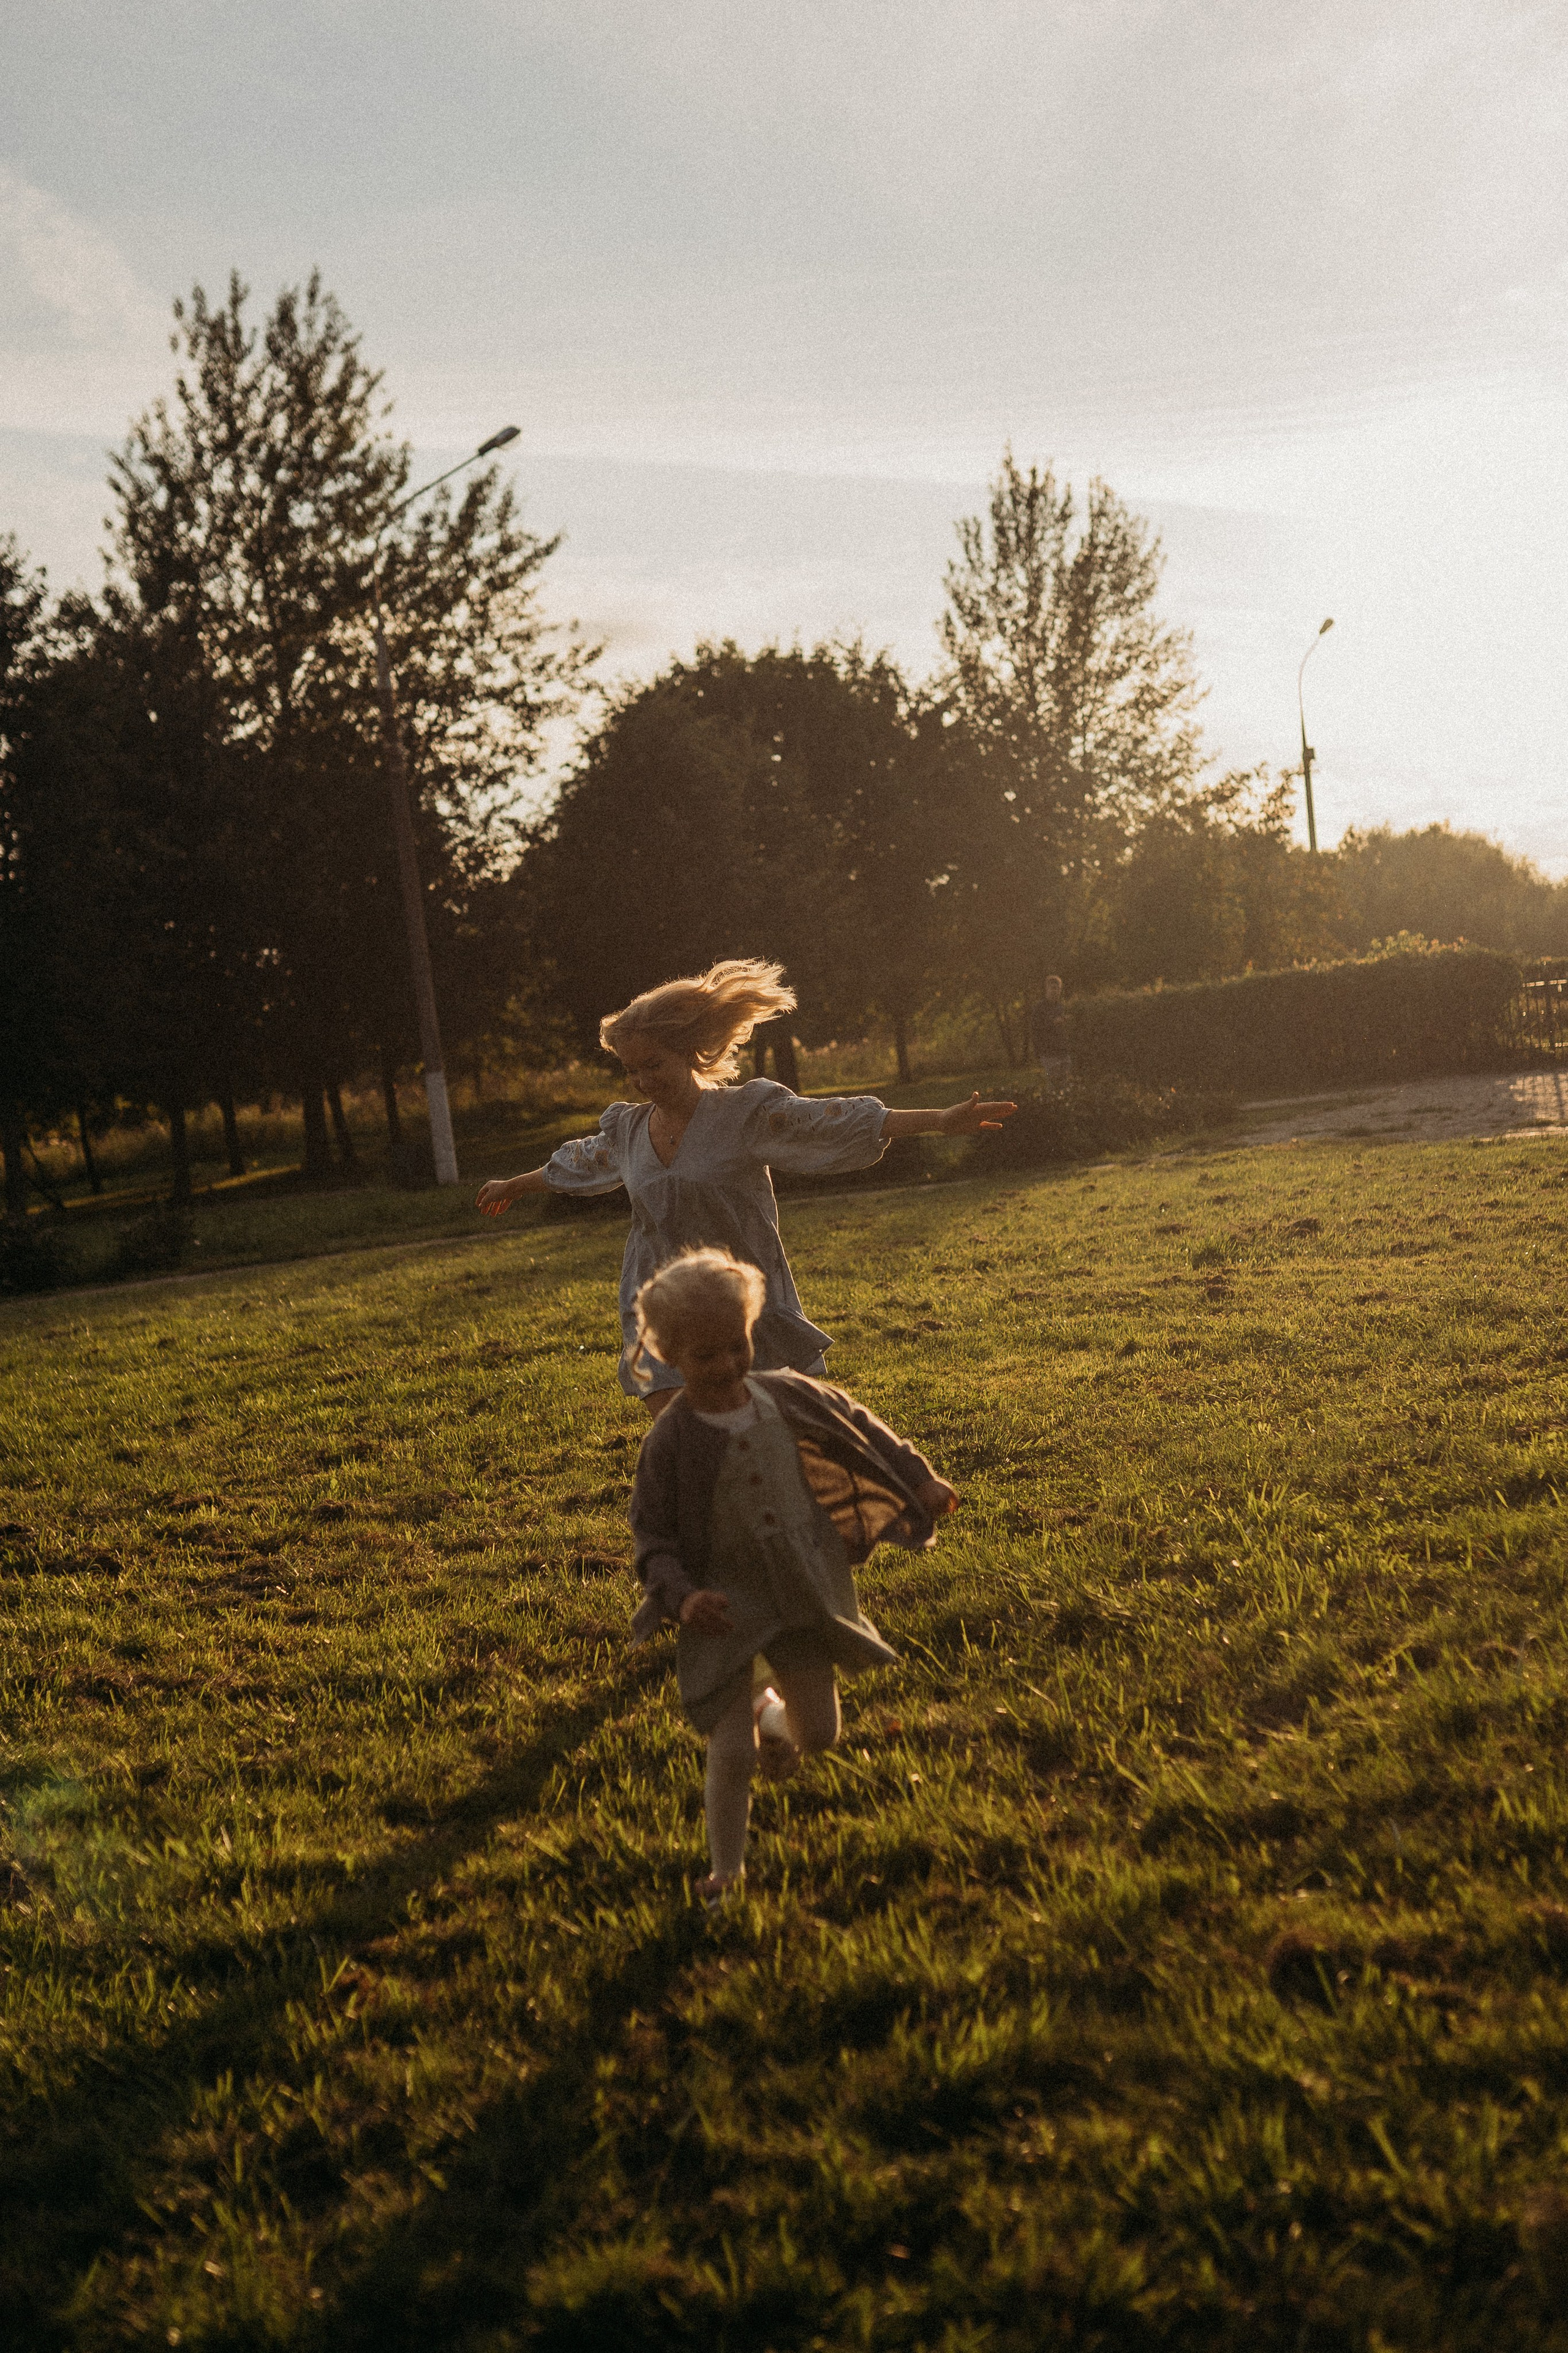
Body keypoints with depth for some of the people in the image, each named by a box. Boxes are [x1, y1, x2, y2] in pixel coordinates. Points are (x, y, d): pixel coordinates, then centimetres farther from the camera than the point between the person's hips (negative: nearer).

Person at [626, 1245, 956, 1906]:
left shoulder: (787, 1397, -7)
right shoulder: (670, 1442, -17)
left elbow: (858, 1425, 11)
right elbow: (653, 1537, -11)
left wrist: (918, 1479, 10)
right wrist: (681, 1597, -27)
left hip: (803, 1596, 4)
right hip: (727, 1607, -4)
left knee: (819, 1733, 13)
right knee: (732, 1753, -6)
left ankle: (772, 1711, 49)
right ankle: (726, 1870, 18)